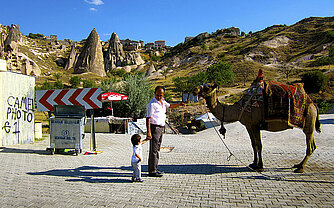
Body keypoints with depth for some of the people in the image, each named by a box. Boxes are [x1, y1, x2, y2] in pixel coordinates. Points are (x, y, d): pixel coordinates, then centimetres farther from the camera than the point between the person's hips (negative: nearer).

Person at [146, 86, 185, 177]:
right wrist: (148, 132, -25)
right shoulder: (152, 104, -14)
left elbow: (170, 105, 33)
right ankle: (152, 171, -1)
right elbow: (148, 118, -18)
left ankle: (155, 169, 24)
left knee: (157, 149, 14)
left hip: (160, 128, 9)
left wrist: (179, 104, 17)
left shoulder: (162, 101, 12)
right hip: (154, 127, -9)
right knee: (153, 150, -6)